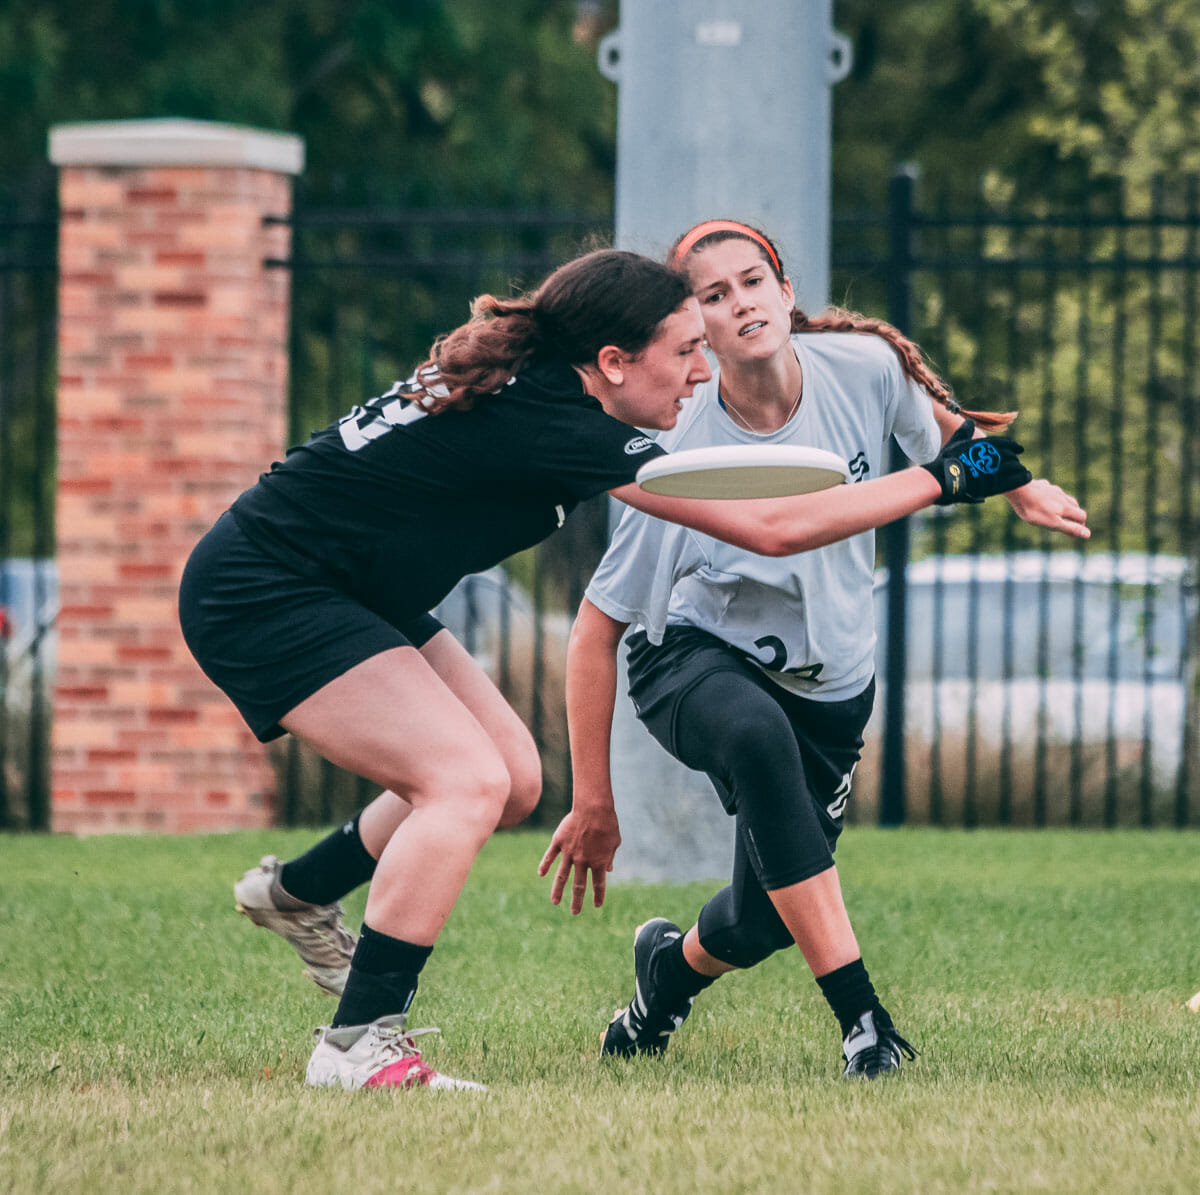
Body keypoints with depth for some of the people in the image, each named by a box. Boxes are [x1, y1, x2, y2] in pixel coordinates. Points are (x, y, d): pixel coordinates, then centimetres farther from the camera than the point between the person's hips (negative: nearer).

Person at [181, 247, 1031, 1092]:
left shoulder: (529, 386, 2)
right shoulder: (555, 425, -26)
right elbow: (770, 528, -26)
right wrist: (945, 481, -19)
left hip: (350, 591, 10)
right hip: (257, 596, -10)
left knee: (512, 778, 10)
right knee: (469, 779, -20)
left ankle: (296, 894, 31)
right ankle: (357, 1047, -16)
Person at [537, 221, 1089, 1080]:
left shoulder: (864, 366, -17)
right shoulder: (683, 459, -26)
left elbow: (944, 428, 11)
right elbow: (596, 630, -19)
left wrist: (1017, 485, 2)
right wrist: (592, 803, -17)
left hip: (830, 686, 4)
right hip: (697, 659, -4)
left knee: (766, 915, 2)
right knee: (757, 734, -40)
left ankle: (672, 967, 43)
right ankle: (862, 1019, -38)